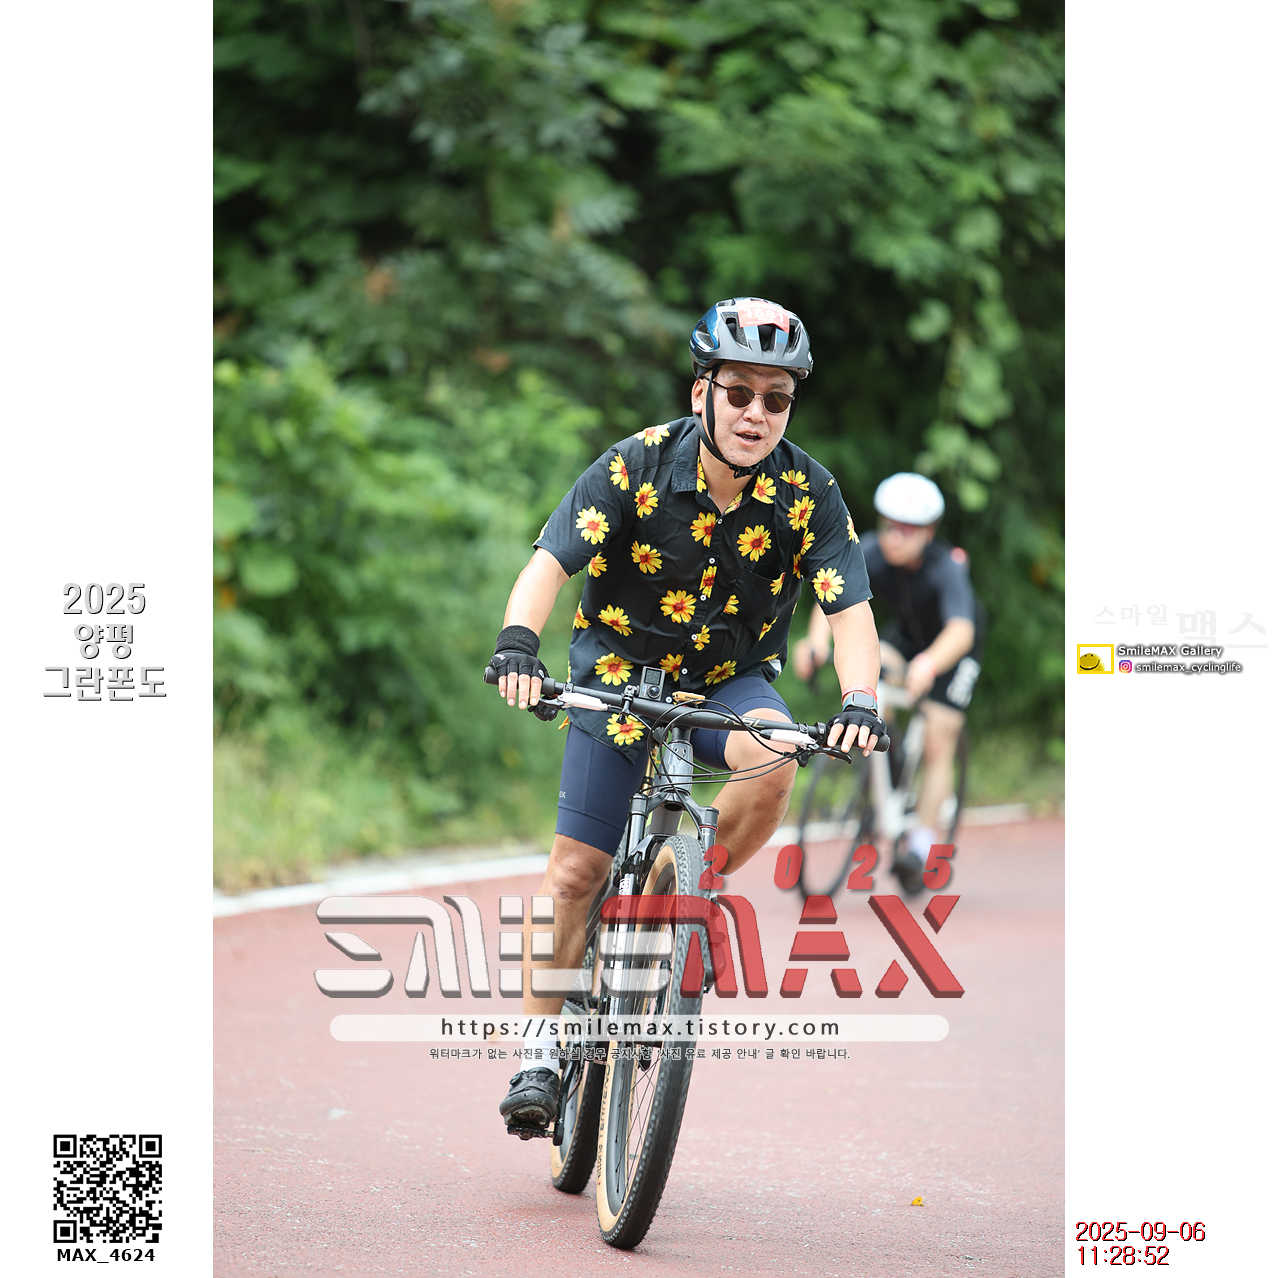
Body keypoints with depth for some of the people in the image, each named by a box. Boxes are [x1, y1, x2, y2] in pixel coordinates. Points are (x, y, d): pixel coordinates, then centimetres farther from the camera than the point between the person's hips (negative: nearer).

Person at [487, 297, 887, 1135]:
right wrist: (518, 641, -45)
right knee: (576, 872, -6)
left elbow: (850, 608, -19)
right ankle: (541, 1051, 10)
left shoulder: (809, 493, -16)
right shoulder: (638, 467, -19)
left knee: (773, 766, -33)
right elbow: (551, 561, -26)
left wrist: (859, 701, -38)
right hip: (622, 670, -1)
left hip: (731, 679, 1)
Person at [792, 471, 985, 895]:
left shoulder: (945, 568, -40)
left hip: (953, 645, -3)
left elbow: (961, 630, -54)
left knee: (938, 746, -10)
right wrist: (816, 641, -61)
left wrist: (929, 664, -74)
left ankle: (921, 848, -1)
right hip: (906, 633, 4)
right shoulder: (871, 552, -30)